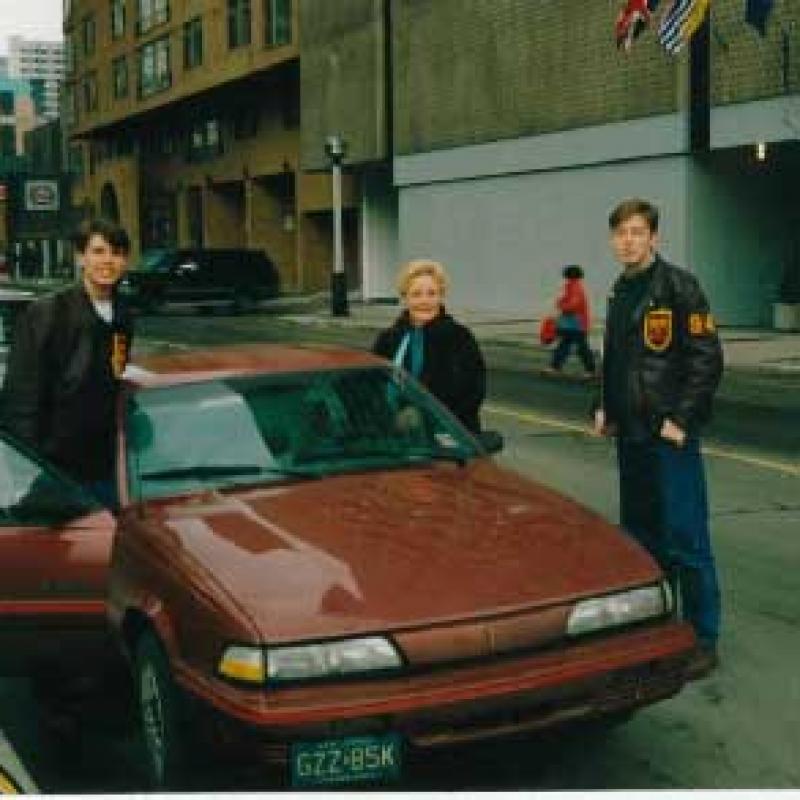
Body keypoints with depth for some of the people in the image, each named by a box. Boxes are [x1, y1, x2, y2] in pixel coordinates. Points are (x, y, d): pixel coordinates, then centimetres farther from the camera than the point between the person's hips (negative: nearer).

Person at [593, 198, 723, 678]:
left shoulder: (678, 287, -10)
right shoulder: (620, 292, 15)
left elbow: (708, 359, -14)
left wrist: (682, 420, -17)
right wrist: (606, 408, 13)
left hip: (671, 435, -8)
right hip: (630, 434, 8)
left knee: (685, 538, -6)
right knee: (639, 532, 14)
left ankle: (703, 639, 3)